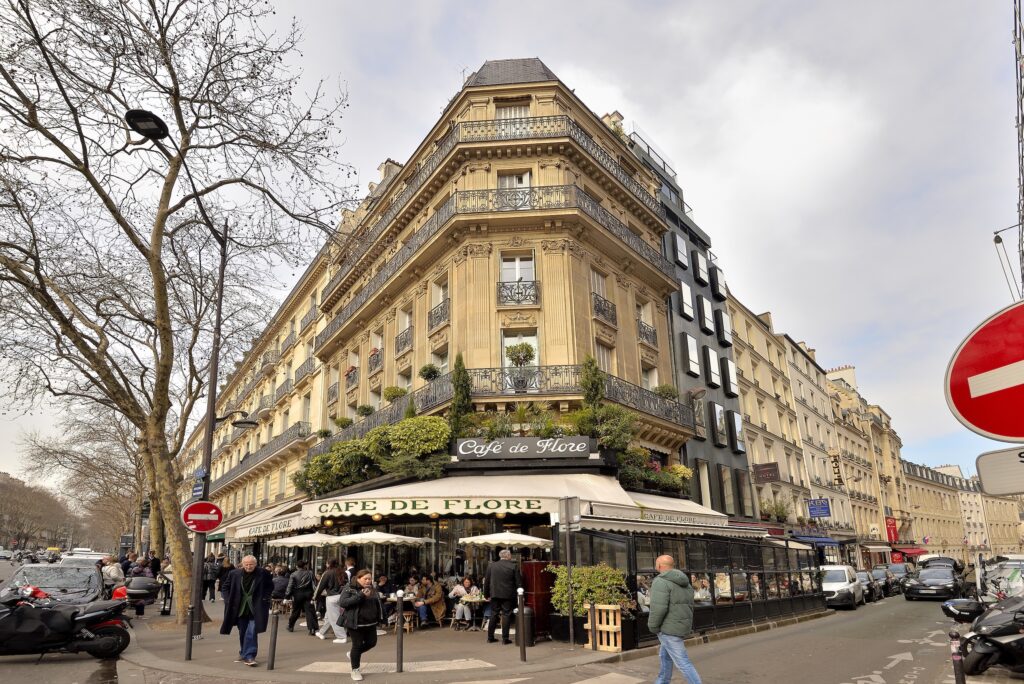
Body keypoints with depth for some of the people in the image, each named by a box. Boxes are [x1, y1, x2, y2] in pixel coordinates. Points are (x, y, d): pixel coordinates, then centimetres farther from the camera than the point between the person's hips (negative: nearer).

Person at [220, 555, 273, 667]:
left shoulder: (263, 574, -10)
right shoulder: (235, 574, -3)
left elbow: (270, 586, 3)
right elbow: (227, 586, 11)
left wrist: (265, 598, -7)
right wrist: (228, 600, 1)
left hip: (255, 609, -3)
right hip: (240, 609, 3)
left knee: (251, 632, -11)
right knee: (242, 632, 14)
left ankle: (249, 656, -5)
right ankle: (244, 654, 32)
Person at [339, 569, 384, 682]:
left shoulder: (372, 589, 8)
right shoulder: (349, 588, -11)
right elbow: (342, 602, -23)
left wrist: (381, 615, 9)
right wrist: (360, 596, -29)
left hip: (371, 623, 7)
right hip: (355, 623, -6)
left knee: (372, 642, 13)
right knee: (357, 645, 0)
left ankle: (353, 654, 38)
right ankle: (355, 670, 20)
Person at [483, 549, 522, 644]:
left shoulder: (491, 566, 2)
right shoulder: (514, 566, -6)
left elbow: (486, 582, 6)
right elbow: (519, 582, -4)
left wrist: (487, 594, 14)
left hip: (495, 594, 3)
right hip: (508, 595, -3)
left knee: (493, 615, 12)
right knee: (506, 616, 4)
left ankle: (490, 637, 16)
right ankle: (505, 638, 4)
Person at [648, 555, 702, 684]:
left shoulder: (661, 582, -17)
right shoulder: (684, 583, 10)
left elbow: (658, 608, -25)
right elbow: (689, 607, 14)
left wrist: (652, 627, -12)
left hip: (669, 629, -9)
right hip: (681, 627, 9)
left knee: (682, 662, -4)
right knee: (666, 656, 22)